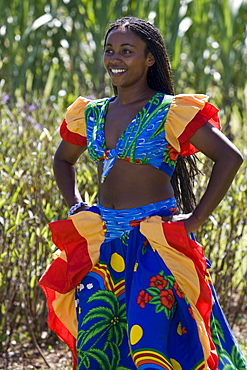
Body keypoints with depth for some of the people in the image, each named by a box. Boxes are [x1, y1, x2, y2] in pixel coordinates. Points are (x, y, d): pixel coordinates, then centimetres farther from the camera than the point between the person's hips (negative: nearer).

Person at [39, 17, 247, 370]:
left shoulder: (171, 112, -6)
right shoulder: (91, 115, 11)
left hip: (155, 239, -5)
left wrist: (196, 219, -12)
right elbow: (63, 160, 30)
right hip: (102, 240, 5)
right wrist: (75, 207, 14)